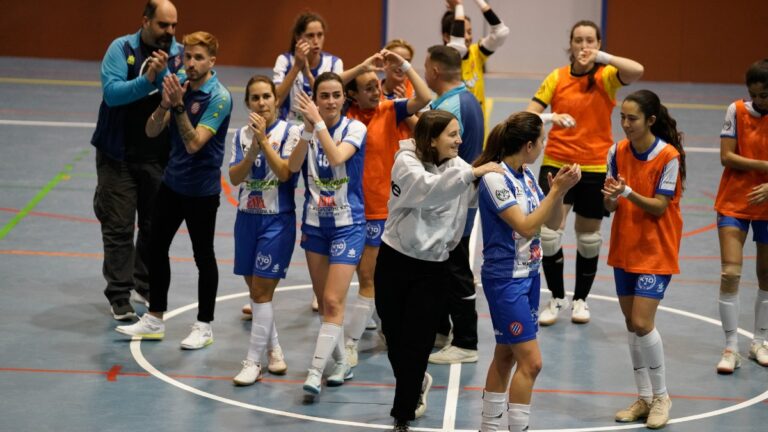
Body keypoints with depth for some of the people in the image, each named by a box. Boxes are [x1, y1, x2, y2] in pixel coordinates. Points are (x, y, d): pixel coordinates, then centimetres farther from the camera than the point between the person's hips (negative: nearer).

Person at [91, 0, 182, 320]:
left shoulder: (180, 54, -1)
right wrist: (147, 80, -30)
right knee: (119, 228, -2)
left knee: (155, 226, 11)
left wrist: (163, 74, -26)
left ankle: (146, 286, 26)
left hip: (159, 157, 3)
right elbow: (111, 92, -19)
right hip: (119, 155, -3)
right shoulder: (121, 48, -7)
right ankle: (119, 296, 2)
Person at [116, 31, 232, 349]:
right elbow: (152, 131, -2)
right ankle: (154, 320, 24)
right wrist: (165, 105, -19)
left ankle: (204, 326, 17)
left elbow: (194, 143, -26)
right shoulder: (179, 85, 1)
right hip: (172, 180, 7)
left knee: (203, 256, 5)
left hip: (201, 188, -7)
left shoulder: (219, 98, -19)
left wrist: (178, 106, -32)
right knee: (157, 247, 12)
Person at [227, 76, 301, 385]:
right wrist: (252, 150, -19)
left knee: (261, 291, -7)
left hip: (277, 220, -5)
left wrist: (263, 139, -21)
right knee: (256, 289, 11)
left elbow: (284, 172, -18)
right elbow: (235, 177, -5)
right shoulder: (242, 135, 5)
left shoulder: (289, 132, -8)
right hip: (247, 217, 5)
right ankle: (274, 349, 28)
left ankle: (254, 362, -3)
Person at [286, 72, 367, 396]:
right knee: (324, 302, 11)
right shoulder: (309, 127, 1)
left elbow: (337, 157, -28)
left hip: (347, 224, -5)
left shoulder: (354, 128, -9)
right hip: (315, 223, 5)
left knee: (333, 302, -12)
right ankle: (341, 364, 25)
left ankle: (315, 373, -14)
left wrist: (319, 122, -32)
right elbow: (293, 167, -14)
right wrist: (308, 130, -26)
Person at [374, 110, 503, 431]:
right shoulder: (406, 162, -12)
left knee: (416, 344, -1)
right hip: (395, 261, -2)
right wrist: (472, 172, -36)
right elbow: (429, 188, -32)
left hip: (433, 269, 2)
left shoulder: (457, 167, 2)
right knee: (394, 338, 12)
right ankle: (417, 385, 42)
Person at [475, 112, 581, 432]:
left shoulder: (526, 175, 6)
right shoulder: (495, 178, -19)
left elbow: (553, 223, 9)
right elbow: (526, 226, -23)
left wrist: (559, 190, -7)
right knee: (530, 360, -10)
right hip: (505, 278, -8)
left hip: (529, 274, 8)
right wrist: (557, 190, -23)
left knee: (506, 355, 14)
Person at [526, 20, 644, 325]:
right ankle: (557, 298, 12)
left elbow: (637, 71, -26)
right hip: (556, 162, 0)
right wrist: (551, 117, -26)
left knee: (588, 238, 11)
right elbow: (529, 115, -7)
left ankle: (581, 299, 30)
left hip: (595, 166, 0)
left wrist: (601, 57, -26)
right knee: (549, 233, -8)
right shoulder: (557, 78, -1)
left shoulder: (606, 76, -5)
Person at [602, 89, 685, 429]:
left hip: (656, 251, -6)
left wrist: (628, 192, -30)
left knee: (642, 323, -12)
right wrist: (610, 196, -20)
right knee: (632, 324, 8)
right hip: (624, 248, 6)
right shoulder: (618, 152, -1)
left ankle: (661, 396, 7)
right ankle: (644, 399, 19)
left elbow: (659, 207, -16)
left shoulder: (668, 157, -16)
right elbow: (611, 206, 2)